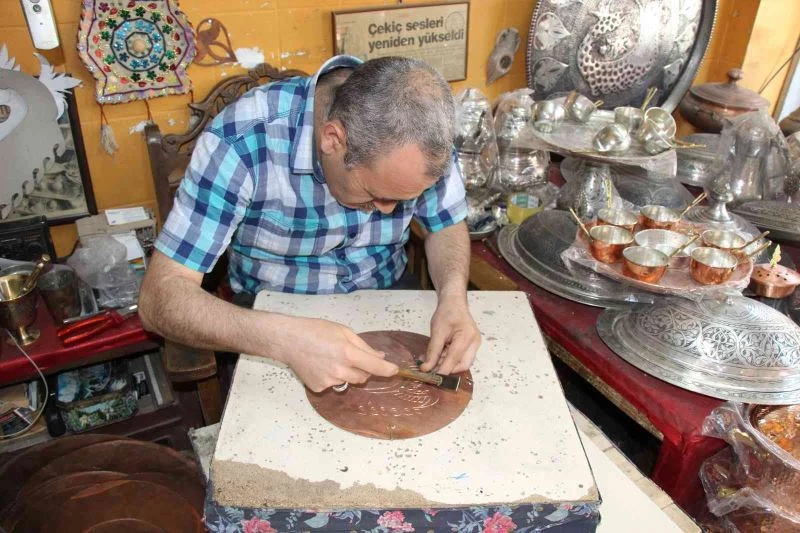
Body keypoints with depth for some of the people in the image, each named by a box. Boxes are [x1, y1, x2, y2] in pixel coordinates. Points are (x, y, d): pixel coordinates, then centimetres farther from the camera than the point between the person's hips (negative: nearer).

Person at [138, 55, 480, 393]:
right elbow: (159, 297, -27)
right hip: (274, 321, -2)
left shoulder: (419, 137, -17)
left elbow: (448, 225, -2)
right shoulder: (241, 139, -27)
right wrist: (284, 338, -43)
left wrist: (453, 296, -23)